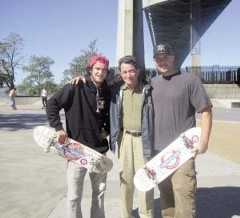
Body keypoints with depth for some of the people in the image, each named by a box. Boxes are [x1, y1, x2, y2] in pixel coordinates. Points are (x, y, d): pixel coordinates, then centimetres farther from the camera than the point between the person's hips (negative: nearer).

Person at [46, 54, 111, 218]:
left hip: (100, 149, 5)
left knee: (99, 191, 18)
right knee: (74, 196, 4)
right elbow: (52, 104, -9)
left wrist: (107, 129, 5)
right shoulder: (76, 87, -11)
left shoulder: (107, 92, 4)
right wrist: (58, 127, -15)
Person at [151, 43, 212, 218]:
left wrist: (204, 142, -16)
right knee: (165, 194, 16)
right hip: (159, 149, 6)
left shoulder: (190, 80, -6)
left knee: (183, 194, -7)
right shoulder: (153, 83, 11)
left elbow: (206, 111, -8)